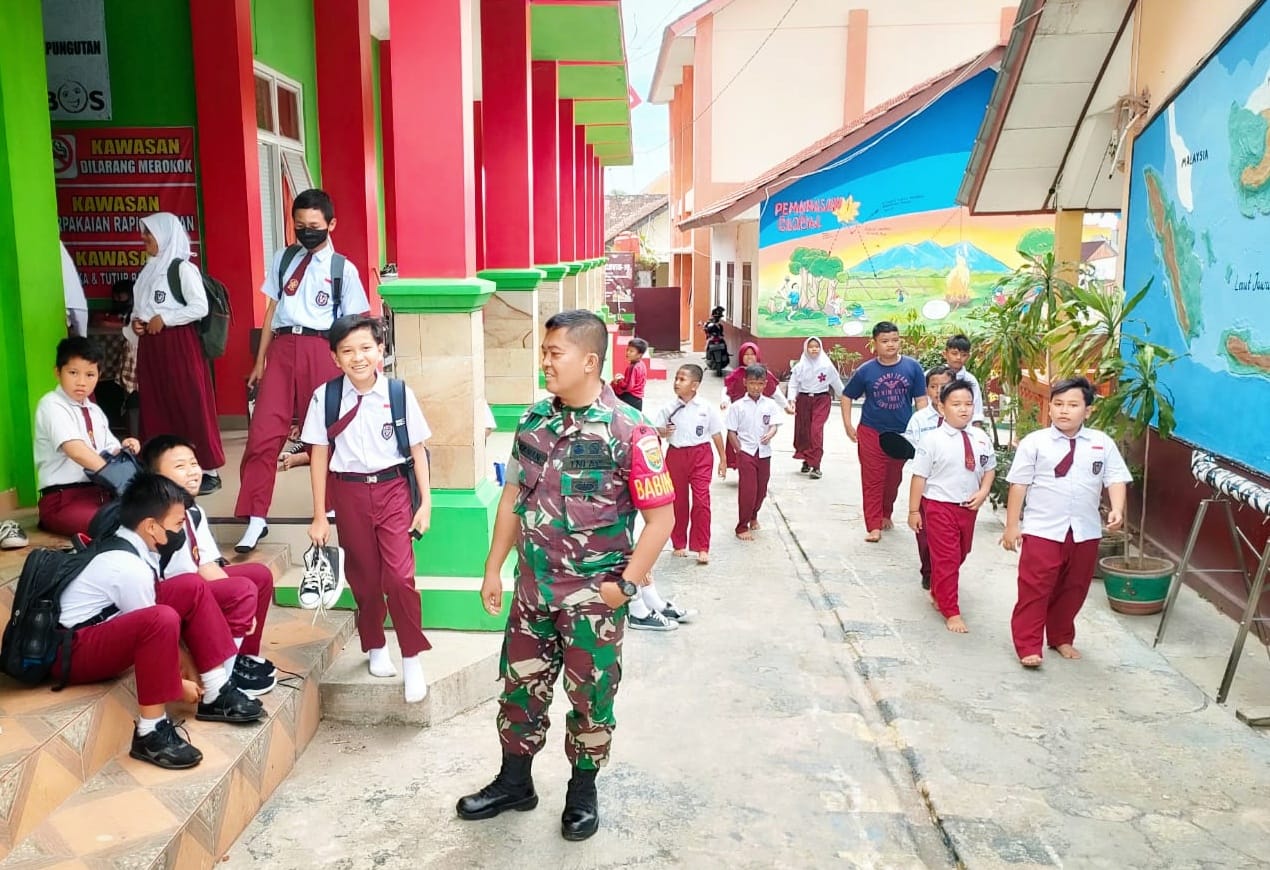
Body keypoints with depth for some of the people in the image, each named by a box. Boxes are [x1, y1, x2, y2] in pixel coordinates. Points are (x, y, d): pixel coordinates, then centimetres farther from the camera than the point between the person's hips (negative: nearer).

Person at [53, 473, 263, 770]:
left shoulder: (128, 545, 2)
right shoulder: (129, 567, -26)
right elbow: (155, 624, -17)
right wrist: (183, 683, -4)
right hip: (71, 652, -10)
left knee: (192, 589, 0)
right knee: (163, 620, -36)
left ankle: (216, 695, 1)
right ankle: (151, 733, -25)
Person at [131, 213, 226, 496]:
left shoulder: (182, 268, -7)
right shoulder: (148, 270, 16)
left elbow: (200, 307, -15)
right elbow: (139, 307, 24)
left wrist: (164, 318, -15)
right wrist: (135, 321, 4)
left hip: (179, 344, -8)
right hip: (150, 346, 8)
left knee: (191, 406, -5)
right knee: (155, 409, 7)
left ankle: (208, 471, 2)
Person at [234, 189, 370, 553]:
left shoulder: (343, 269, 2)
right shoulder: (282, 259, 12)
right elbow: (272, 309, 13)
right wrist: (260, 360, 12)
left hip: (322, 351, -2)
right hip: (282, 348, 2)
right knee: (263, 433, -5)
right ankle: (256, 520, 1)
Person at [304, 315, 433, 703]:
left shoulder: (399, 394, -6)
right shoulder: (325, 397, -4)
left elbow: (417, 450, 1)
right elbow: (319, 455, 1)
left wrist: (425, 502, -1)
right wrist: (319, 515, 2)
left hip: (393, 488, -1)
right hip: (349, 493, 2)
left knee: (400, 576, -10)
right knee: (364, 578, 13)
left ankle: (412, 660, 6)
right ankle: (375, 648, 35)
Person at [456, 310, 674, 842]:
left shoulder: (628, 430, -15)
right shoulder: (533, 420, 1)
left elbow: (661, 517, -12)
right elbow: (513, 498, 10)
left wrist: (626, 583, -14)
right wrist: (493, 569, 9)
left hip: (593, 597, -5)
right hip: (532, 588, 5)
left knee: (589, 696, 11)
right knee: (520, 686, 16)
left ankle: (583, 791, 34)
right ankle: (514, 782, 38)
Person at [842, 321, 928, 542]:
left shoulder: (912, 367, -6)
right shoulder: (866, 371, -6)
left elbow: (921, 400, -1)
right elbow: (847, 396, 5)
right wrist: (848, 425, -1)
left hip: (902, 433, 2)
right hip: (872, 433, -2)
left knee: (893, 479, 17)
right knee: (873, 480, -2)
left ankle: (886, 514, 38)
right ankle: (873, 526, 1)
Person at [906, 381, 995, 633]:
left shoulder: (981, 439, 0)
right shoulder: (932, 440, -14)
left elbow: (989, 468, 13)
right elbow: (919, 476, -11)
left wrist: (983, 492, -6)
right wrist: (914, 510, -10)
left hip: (968, 507, 6)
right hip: (939, 506, -5)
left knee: (959, 555, 19)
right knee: (946, 559, 0)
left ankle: (938, 593, 42)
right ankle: (950, 612, 10)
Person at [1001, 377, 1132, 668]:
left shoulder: (1103, 443, 3)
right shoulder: (1034, 442, -5)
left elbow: (1116, 479, 0)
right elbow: (1019, 485, -4)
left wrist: (1117, 509, -19)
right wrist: (1012, 525, -5)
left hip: (1085, 532, 3)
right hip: (1042, 530, -3)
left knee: (1073, 590, 16)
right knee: (1034, 590, -1)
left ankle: (1061, 638, 34)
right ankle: (1028, 647, 7)